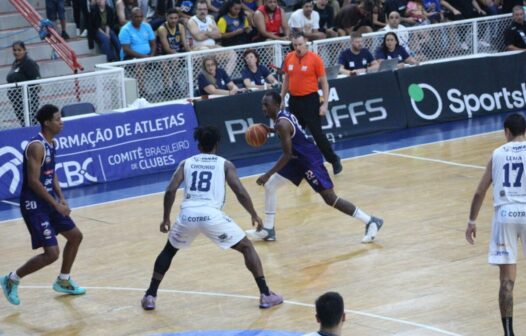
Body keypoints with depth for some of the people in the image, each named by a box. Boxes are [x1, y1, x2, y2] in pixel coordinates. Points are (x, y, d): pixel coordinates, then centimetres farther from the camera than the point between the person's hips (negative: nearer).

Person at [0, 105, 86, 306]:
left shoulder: (52, 143, 7)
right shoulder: (37, 146, -22)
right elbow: (33, 181, -25)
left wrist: (61, 198, 7)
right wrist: (56, 205, -20)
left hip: (48, 200, 10)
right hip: (34, 204, -10)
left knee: (75, 236, 18)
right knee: (51, 253, -13)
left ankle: (63, 281, 34)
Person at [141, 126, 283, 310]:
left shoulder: (186, 163, 20)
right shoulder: (225, 164, 16)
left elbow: (170, 191, 9)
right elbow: (240, 193, 7)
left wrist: (166, 218, 19)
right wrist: (254, 215, 21)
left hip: (187, 215, 2)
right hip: (212, 215, -2)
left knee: (169, 251, 30)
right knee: (247, 247, 15)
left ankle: (150, 296, 25)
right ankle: (266, 295, 5)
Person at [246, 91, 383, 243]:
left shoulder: (282, 123, -25)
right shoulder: (282, 115, 4)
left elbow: (287, 154, -26)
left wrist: (268, 174, -25)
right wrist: (270, 130, 16)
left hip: (309, 159, -10)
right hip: (298, 158, 10)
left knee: (330, 198, -8)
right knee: (269, 185, 8)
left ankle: (371, 222, -2)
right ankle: (268, 230, 15)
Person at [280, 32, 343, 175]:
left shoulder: (315, 59, -10)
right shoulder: (289, 58, 4)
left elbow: (324, 82, -7)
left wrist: (325, 104, -12)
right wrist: (281, 99, 15)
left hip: (310, 100, -5)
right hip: (294, 100, 5)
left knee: (317, 133, -5)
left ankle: (334, 160, 10)